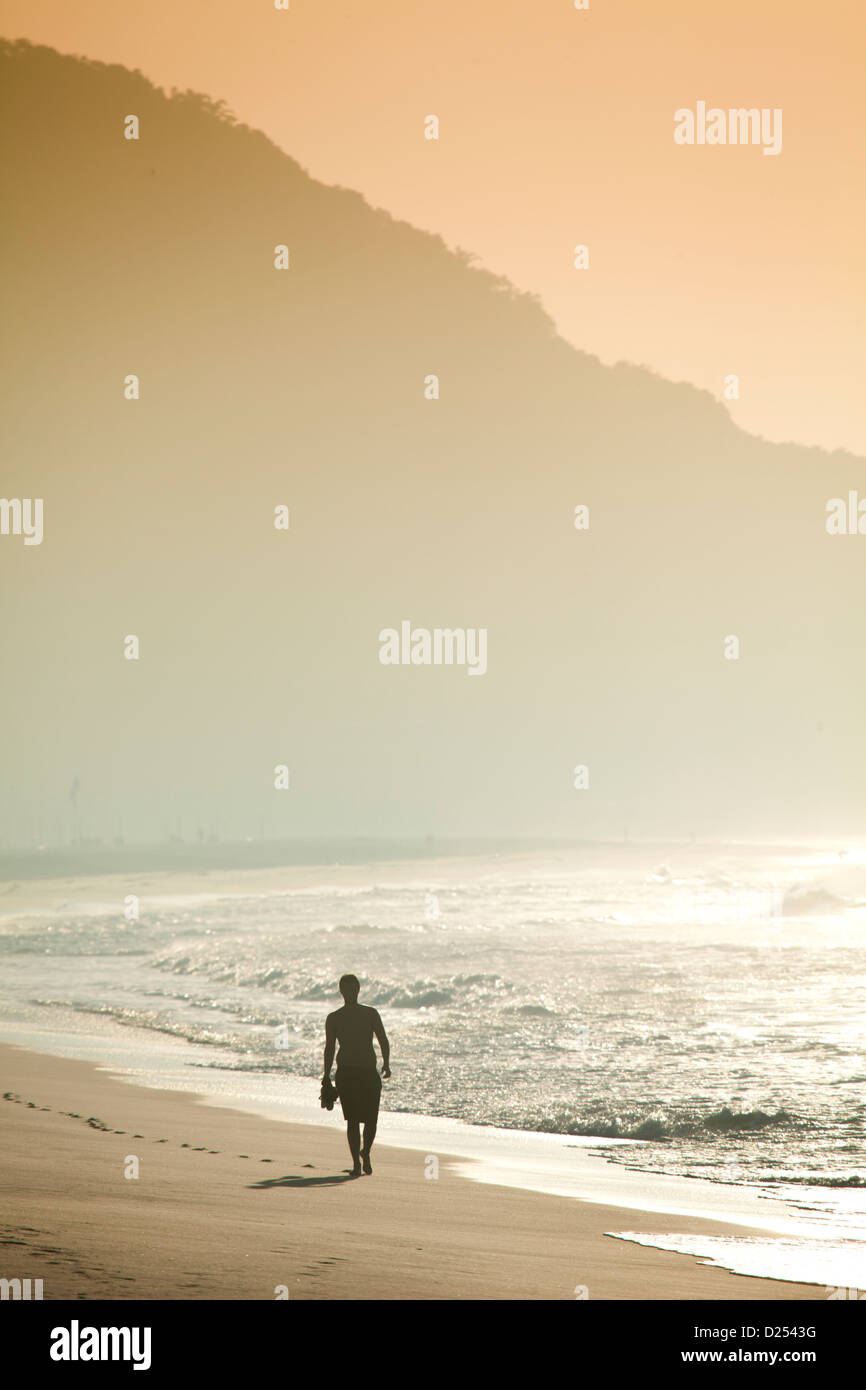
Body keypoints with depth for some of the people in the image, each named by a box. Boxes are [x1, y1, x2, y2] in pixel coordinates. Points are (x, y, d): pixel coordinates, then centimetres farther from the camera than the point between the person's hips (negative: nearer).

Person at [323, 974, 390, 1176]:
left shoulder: (371, 1014, 9)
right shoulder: (333, 1018, 10)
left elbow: (383, 1041, 2)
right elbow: (329, 1048, 13)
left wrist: (386, 1064, -15)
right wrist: (326, 1076, 6)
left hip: (369, 1073, 1)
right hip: (346, 1074, -1)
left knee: (371, 1120, -2)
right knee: (352, 1119, -10)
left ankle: (365, 1153, 25)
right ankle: (356, 1163, -7)